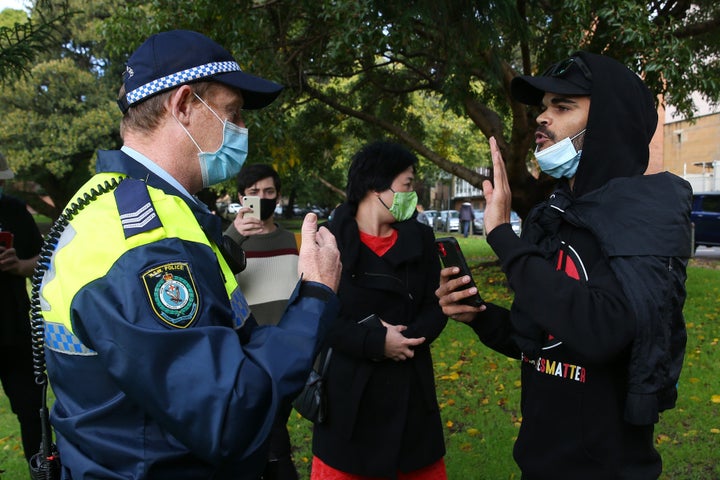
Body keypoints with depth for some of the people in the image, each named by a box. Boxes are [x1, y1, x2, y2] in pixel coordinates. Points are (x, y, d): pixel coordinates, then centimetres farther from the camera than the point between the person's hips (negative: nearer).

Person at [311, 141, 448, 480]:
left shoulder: (420, 239, 3)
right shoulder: (330, 239, -8)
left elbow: (436, 307, 1)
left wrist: (406, 336, -17)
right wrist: (375, 342, -19)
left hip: (410, 387, 4)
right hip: (347, 387, -3)